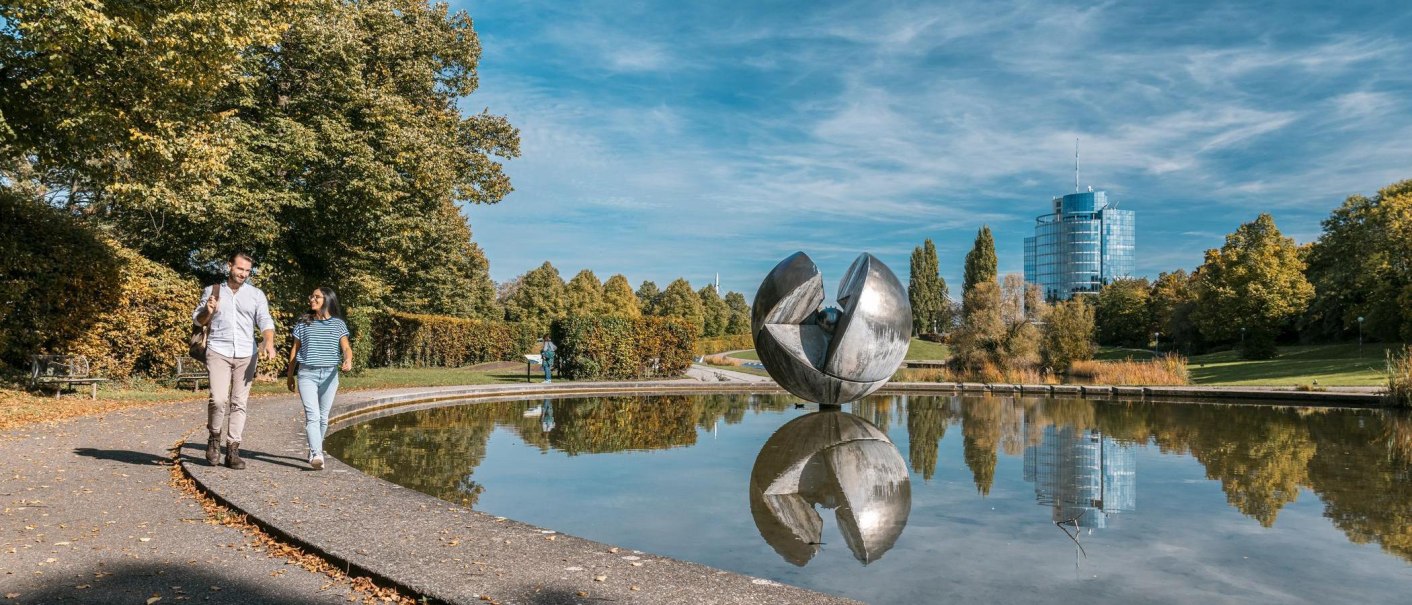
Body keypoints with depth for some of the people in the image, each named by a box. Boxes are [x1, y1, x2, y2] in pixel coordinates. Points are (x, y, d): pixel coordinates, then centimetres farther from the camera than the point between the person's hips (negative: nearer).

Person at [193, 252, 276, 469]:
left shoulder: (256, 294, 9)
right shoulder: (212, 291, 11)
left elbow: (265, 320, -2)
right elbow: (198, 320, 17)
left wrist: (268, 342, -22)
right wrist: (208, 311, -7)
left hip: (246, 355, 1)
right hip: (218, 352, -1)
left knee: (239, 403, 1)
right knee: (218, 399, -15)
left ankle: (232, 450, 7)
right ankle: (214, 438, 10)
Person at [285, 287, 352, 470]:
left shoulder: (338, 324, 5)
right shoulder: (303, 323, 7)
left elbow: (346, 347, -4)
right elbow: (295, 350, 13)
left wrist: (348, 361, -26)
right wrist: (290, 375, 13)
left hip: (329, 374, 1)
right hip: (307, 374, -1)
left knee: (323, 417, 10)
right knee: (312, 415, -14)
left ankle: (314, 451, 26)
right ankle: (317, 455, -23)